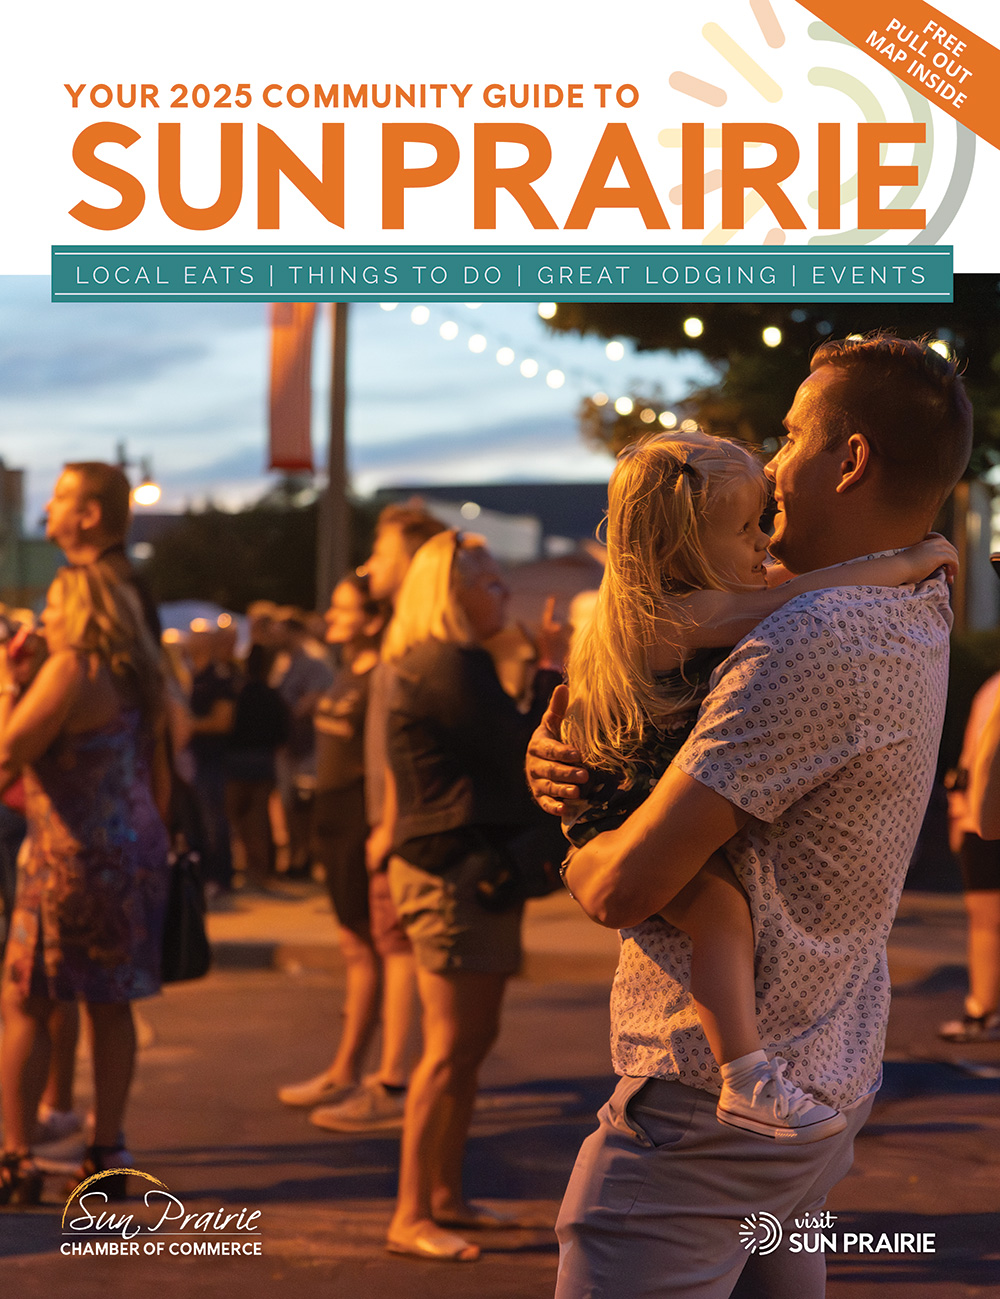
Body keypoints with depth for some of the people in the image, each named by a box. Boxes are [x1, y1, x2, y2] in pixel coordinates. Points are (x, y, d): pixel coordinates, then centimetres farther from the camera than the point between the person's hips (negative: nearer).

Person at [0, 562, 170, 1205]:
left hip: (74, 858, -8)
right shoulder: (138, 679, 13)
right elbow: (160, 778, 17)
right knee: (111, 1005, 11)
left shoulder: (71, 668, -12)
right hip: (137, 853, 8)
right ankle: (108, 1152, 13)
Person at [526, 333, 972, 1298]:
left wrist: (575, 860, 2)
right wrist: (563, 757, -1)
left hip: (708, 1105, -10)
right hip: (820, 1090, 10)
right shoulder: (914, 620, 9)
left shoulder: (815, 640, -23)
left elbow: (627, 887, -22)